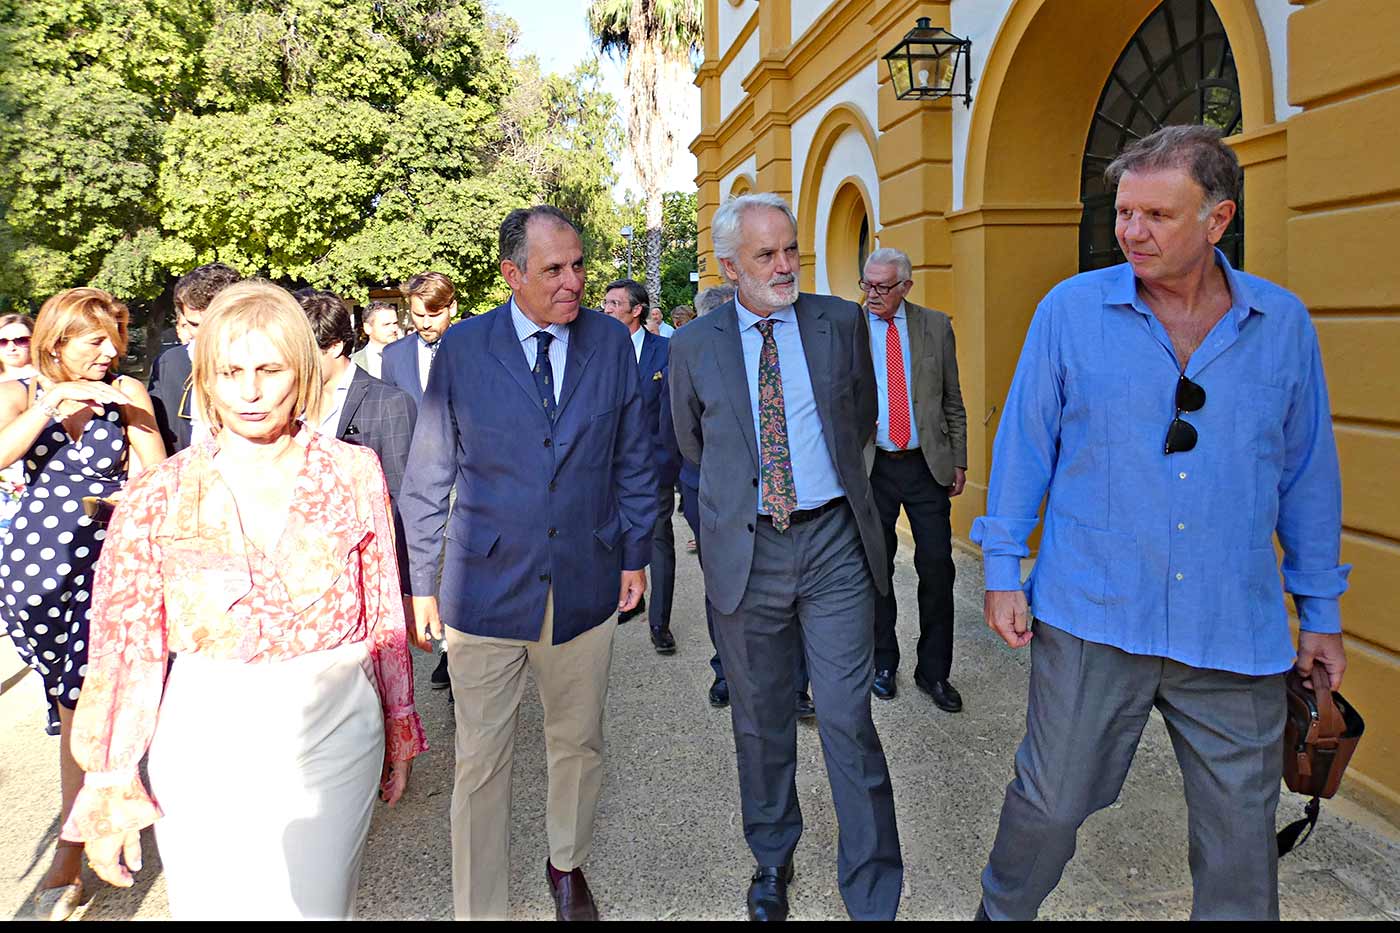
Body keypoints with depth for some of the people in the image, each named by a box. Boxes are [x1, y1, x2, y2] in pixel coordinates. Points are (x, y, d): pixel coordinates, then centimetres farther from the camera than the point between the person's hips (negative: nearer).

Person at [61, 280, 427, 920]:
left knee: (320, 903, 15)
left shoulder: (355, 474, -5)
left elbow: (384, 613, 2)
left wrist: (398, 733, 9)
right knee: (214, 905, 14)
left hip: (334, 735, 0)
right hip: (208, 750, 0)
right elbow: (127, 646, 0)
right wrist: (109, 787, 3)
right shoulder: (157, 499, -6)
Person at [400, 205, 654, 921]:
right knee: (482, 760, 5)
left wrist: (636, 554, 8)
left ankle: (567, 866, 42)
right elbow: (428, 477, 0)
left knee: (577, 742, 18)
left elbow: (633, 459, 8)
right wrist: (423, 581, 1)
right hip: (485, 586, -2)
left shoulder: (611, 341, 0)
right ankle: (479, 906, 24)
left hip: (585, 584, 2)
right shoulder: (463, 347, -5)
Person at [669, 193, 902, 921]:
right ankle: (772, 859, 36)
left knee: (848, 722, -1)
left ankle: (873, 896, 13)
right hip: (745, 551, 1)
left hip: (834, 541, 0)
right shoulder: (694, 347, 1)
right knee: (760, 721, 14)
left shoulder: (841, 322, 3)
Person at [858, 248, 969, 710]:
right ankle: (883, 664, 25)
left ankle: (934, 671, 17)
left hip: (927, 464, 1)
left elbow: (952, 400, 8)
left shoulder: (936, 325, 5)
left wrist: (958, 461, 5)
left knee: (937, 568, 2)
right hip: (871, 465, -1)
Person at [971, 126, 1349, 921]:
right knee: (1050, 805, 8)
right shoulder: (1072, 309, -2)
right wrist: (1003, 570, 0)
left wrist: (1321, 610, 11)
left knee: (1242, 835, 11)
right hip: (1092, 617, -1)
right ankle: (1001, 913, 36)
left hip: (1236, 634, 2)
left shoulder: (1284, 323, 4)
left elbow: (1308, 474, 10)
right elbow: (1024, 446, 2)